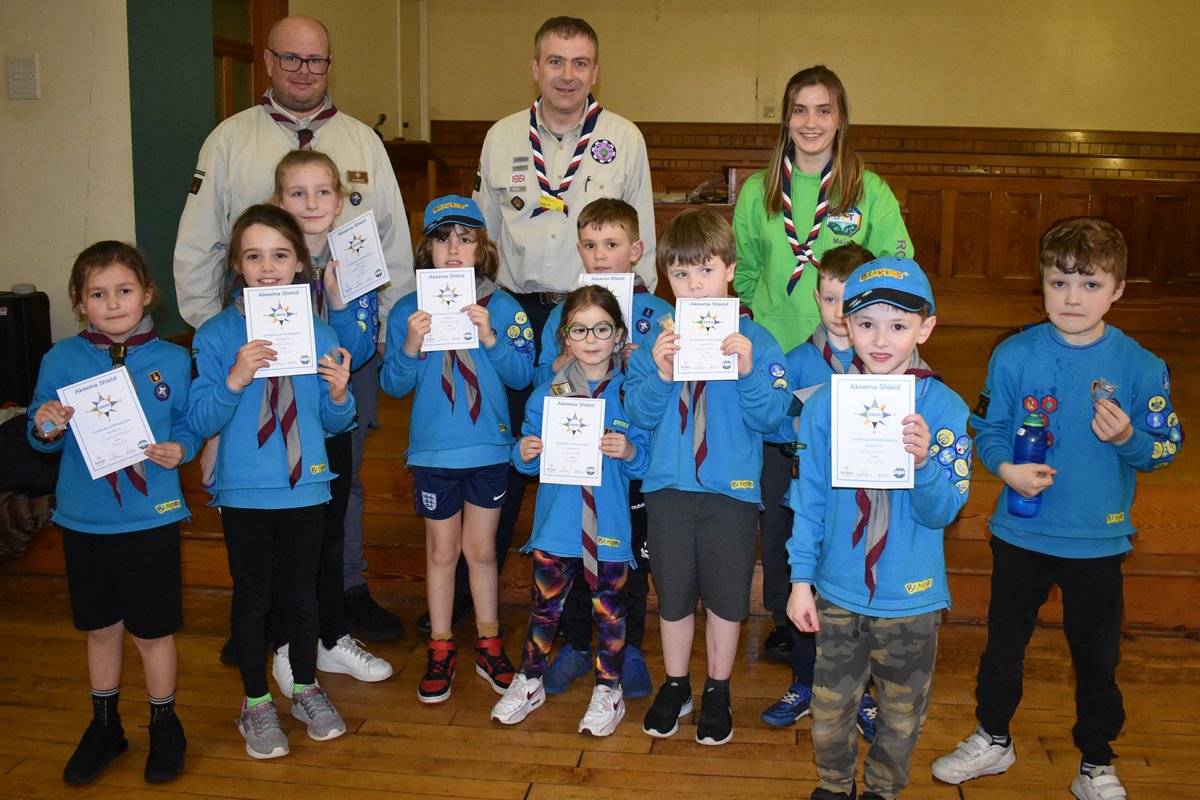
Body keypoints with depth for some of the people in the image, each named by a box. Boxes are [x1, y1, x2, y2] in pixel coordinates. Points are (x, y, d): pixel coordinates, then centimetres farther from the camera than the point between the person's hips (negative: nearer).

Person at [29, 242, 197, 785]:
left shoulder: (172, 360, -5)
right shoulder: (61, 360, -2)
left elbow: (190, 427, 3)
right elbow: (44, 441, 3)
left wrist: (179, 449, -17)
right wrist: (45, 428, -18)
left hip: (151, 519, -2)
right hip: (84, 520, 2)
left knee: (152, 631, 9)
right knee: (100, 628, 17)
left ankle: (164, 725, 30)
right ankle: (105, 725, 37)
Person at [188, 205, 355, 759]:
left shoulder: (318, 334, 0)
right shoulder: (217, 335, -6)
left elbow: (334, 423, 4)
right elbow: (201, 421, -11)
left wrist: (339, 394, -17)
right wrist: (235, 379, -26)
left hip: (305, 486, 2)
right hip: (244, 491, -2)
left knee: (302, 592, 15)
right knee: (252, 598, 10)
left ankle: (306, 690, 35)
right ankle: (256, 703, 28)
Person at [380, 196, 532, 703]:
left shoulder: (502, 307, -2)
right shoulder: (408, 311, -2)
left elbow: (523, 375, -8)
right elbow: (393, 385, -3)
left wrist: (490, 337, -22)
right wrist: (411, 347, -21)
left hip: (489, 448, 0)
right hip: (433, 451, 0)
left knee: (482, 548, 12)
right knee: (442, 551, 11)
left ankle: (489, 646, 28)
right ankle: (440, 649, 26)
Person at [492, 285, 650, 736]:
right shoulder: (545, 396, 2)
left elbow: (646, 459, -4)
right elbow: (530, 463, 5)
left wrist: (629, 451, -24)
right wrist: (525, 454, -16)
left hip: (610, 526, -1)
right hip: (555, 524, 1)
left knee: (609, 609, 10)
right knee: (545, 605, 14)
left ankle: (608, 691, 29)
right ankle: (529, 682, 33)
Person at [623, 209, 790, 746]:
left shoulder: (755, 340, -5)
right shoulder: (656, 340, 0)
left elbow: (769, 417, -10)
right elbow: (639, 415, -5)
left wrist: (748, 372, -26)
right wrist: (659, 374, -22)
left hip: (733, 489, -1)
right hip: (668, 486, 2)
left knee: (725, 596, 11)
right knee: (673, 594, 15)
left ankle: (717, 690, 32)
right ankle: (675, 685, 36)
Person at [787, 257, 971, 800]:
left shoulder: (945, 409, -11)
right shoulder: (824, 405, -6)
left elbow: (942, 512, -13)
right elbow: (809, 500, 0)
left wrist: (922, 462, -32)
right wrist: (801, 580, 0)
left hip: (912, 597, -1)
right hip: (837, 592, 1)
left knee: (902, 713, 17)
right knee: (831, 705, 17)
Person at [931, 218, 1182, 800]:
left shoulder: (1141, 367, -9)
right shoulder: (1013, 356, -8)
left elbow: (1165, 449, -4)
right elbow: (989, 428, -2)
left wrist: (1127, 437, -24)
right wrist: (1005, 467, -21)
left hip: (1099, 540, 0)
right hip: (1021, 533, 1)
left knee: (1097, 658, 13)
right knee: (1004, 641, 17)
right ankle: (993, 740, 39)